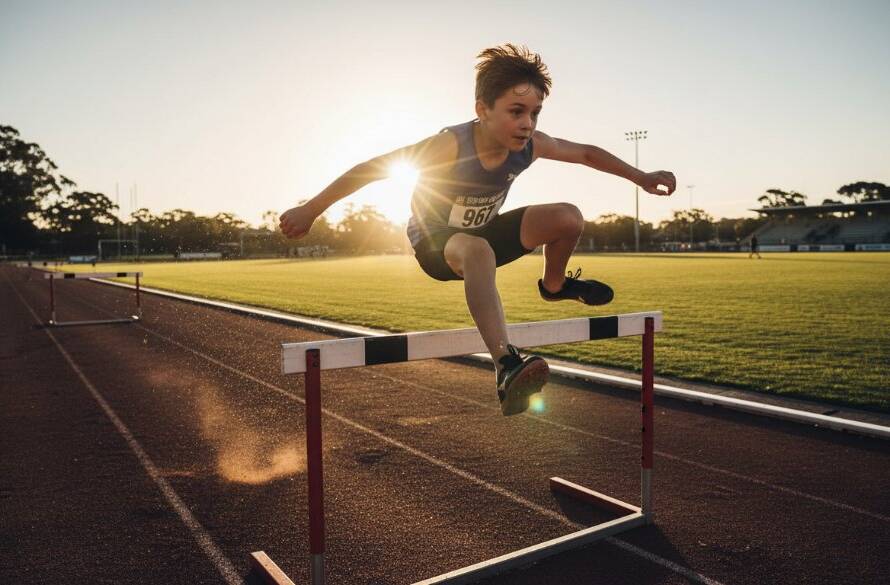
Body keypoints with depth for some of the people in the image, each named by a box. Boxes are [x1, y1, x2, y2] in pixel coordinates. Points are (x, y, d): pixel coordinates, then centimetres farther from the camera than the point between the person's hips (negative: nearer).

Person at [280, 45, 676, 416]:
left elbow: (587, 153, 0)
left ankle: (554, 286, 21)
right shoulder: (451, 146, -32)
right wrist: (310, 210, -27)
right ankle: (506, 367, -54)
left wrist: (640, 178, 0)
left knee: (569, 218, -10)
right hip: (435, 242, -5)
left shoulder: (531, 145, -17)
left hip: (484, 232, 6)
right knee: (477, 251, -42)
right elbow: (372, 168, -29)